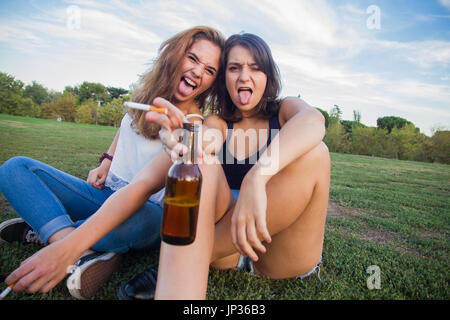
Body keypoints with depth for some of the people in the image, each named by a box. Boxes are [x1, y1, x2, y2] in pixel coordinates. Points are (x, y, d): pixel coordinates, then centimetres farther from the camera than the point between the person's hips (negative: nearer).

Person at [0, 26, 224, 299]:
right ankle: (89, 254, -25)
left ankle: (45, 228, -11)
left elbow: (142, 188, -33)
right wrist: (107, 162, 8)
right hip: (107, 194, 7)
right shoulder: (149, 93, -1)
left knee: (142, 220, -42)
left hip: (144, 209, -6)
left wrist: (67, 247, -40)